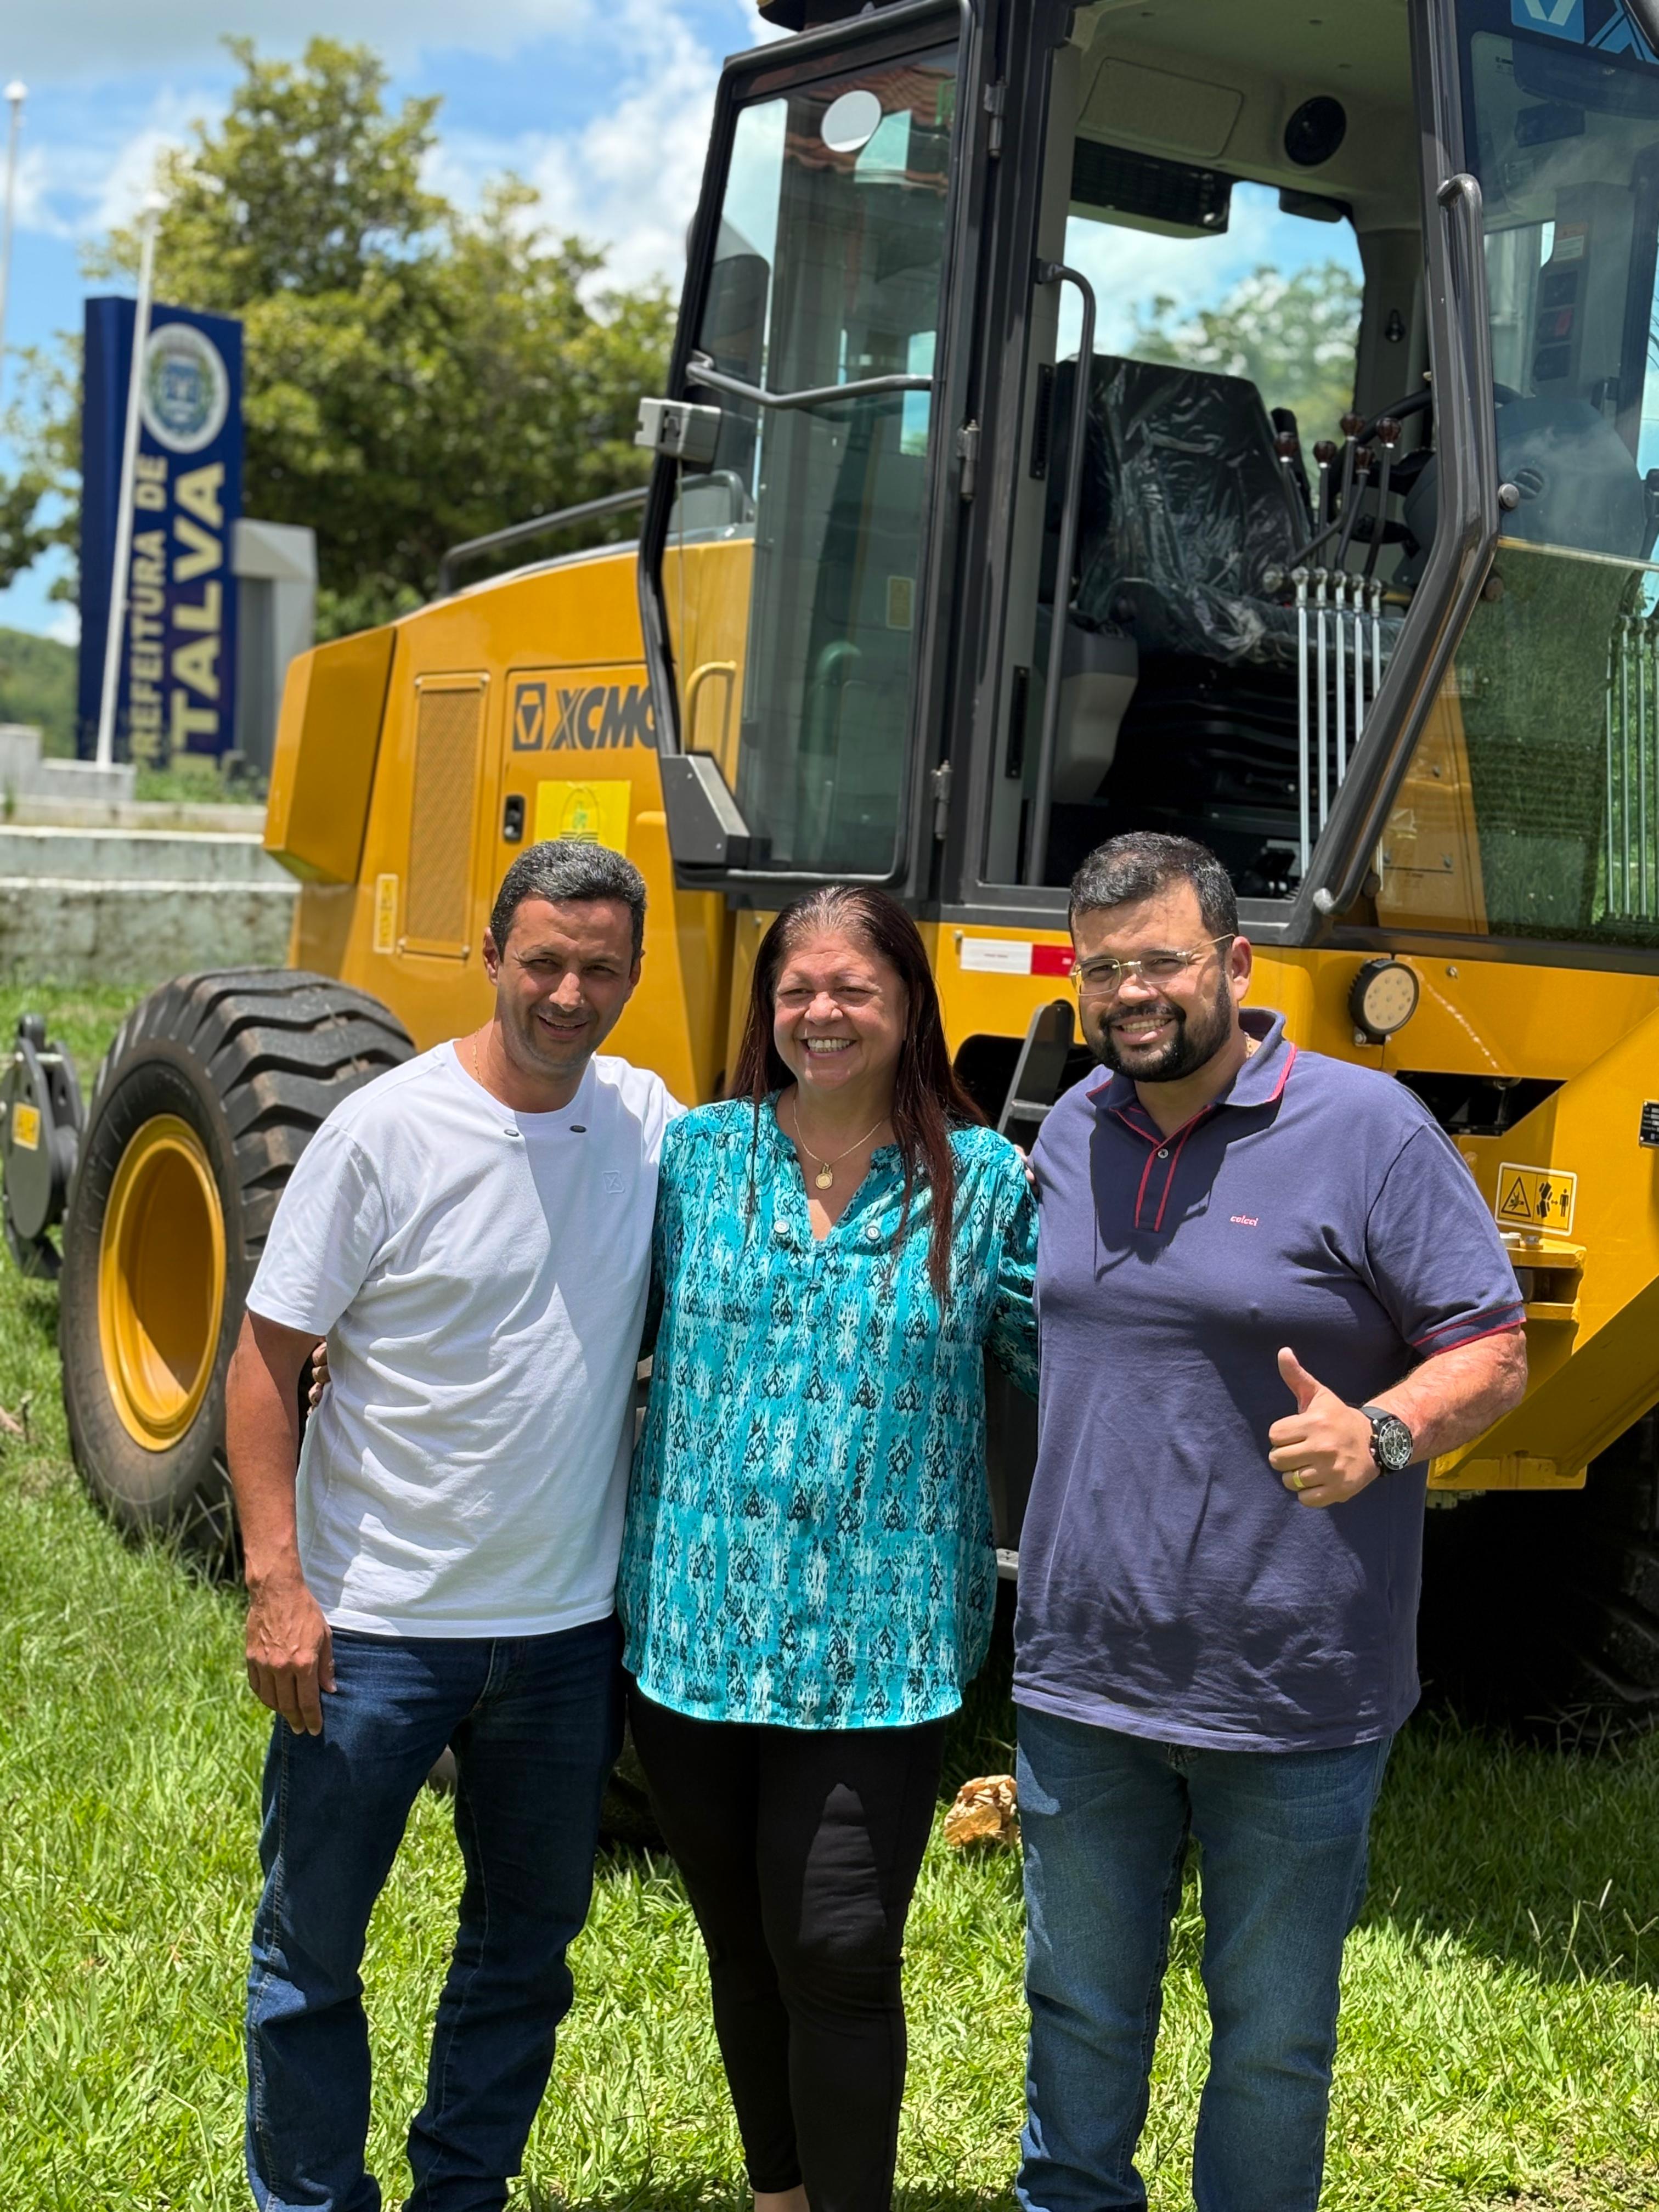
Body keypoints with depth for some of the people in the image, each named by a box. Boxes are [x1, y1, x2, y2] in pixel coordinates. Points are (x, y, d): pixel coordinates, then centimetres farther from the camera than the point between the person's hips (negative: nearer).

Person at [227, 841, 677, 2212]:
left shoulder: (650, 1122, 0)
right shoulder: (385, 1132, -12)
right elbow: (269, 1357, -10)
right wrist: (276, 1580, -16)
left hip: (568, 1626, 4)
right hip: (374, 1626, -4)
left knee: (528, 1942, 18)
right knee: (312, 1947, 7)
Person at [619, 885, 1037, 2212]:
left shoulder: (985, 1184, -1)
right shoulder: (692, 1155, 5)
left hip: (874, 1651, -3)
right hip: (693, 1631, 3)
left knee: (838, 1957, -7)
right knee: (743, 1950, 17)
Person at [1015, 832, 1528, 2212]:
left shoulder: (1365, 1130, -10)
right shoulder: (1072, 1131, 8)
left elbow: (1492, 1355, -10)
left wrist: (1378, 1432, -28)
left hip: (1291, 1693, -5)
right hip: (1081, 1679, 5)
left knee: (1273, 2040, 11)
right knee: (1079, 2009, 19)